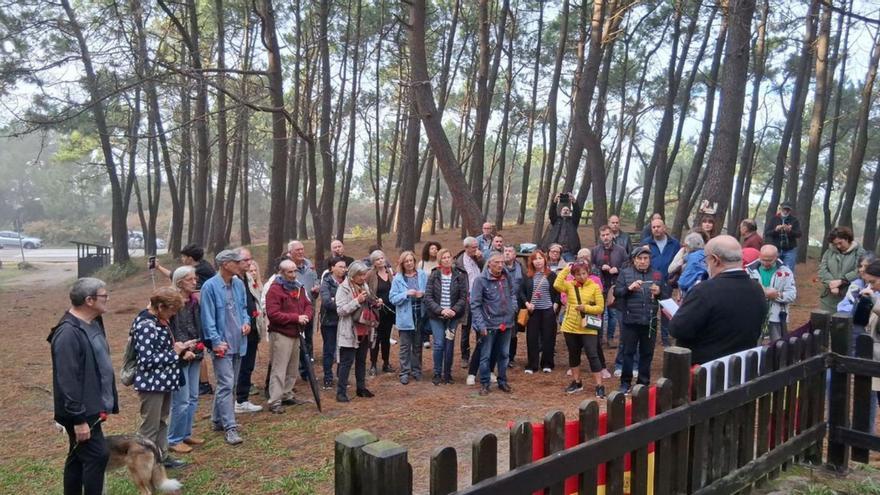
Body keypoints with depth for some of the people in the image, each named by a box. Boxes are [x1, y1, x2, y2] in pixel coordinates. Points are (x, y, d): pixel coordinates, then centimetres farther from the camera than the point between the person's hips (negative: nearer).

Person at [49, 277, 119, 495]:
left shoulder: (94, 323, 8)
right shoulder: (68, 333, -23)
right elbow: (67, 381, -24)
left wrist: (109, 401, 19)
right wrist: (78, 418, -23)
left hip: (92, 407, 10)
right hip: (81, 412, -10)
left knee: (78, 457, 17)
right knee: (98, 455, -6)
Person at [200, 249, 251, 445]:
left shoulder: (239, 284, 6)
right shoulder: (210, 286, -13)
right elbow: (208, 318, -14)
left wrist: (246, 322, -1)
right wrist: (216, 341, -18)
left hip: (238, 342, 7)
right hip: (222, 344, -7)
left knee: (229, 384, 16)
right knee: (226, 385, -9)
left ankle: (218, 420, 31)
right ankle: (230, 427, -5)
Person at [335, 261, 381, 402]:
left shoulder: (365, 286, 10)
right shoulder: (344, 288, -12)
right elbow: (340, 310, -20)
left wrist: (376, 304, 0)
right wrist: (357, 301, -26)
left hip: (365, 331, 7)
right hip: (350, 332, -7)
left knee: (361, 361, 16)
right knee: (346, 362, -3)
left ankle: (361, 388, 26)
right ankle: (341, 392, 3)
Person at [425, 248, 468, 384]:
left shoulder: (459, 276, 0)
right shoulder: (433, 276, -3)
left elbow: (463, 297, -1)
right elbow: (428, 297, -6)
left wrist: (454, 310, -15)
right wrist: (441, 310, -16)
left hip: (453, 316, 1)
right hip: (436, 316, -1)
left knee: (449, 344, 3)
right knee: (439, 344, -6)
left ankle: (447, 374, 18)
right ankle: (437, 374, 9)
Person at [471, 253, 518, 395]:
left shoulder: (506, 277, 4)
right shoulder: (481, 280, -13)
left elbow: (512, 293, 22)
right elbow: (475, 304, -13)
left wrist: (514, 307, 4)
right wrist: (480, 325, -18)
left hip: (506, 323, 5)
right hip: (489, 324, -5)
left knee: (504, 354, 15)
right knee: (485, 356, 4)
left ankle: (502, 381, 30)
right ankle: (484, 384, 17)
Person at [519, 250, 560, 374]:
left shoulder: (552, 275, 2)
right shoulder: (528, 276, 5)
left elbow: (558, 292, 4)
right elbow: (521, 291, 6)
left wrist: (555, 305, -7)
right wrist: (526, 303, -7)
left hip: (548, 310, -1)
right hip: (533, 310, 1)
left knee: (548, 337, 3)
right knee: (532, 337, 2)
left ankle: (547, 364, 16)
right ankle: (531, 365, 9)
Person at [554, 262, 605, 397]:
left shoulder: (595, 287, -4)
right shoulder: (570, 285, 2)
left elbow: (600, 308, -6)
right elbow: (557, 285, -19)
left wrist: (586, 308, -20)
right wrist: (565, 269, -13)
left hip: (588, 328, -3)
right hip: (570, 327, 3)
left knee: (592, 355, -5)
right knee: (573, 355, 15)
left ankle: (599, 386, 1)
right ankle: (576, 382, 30)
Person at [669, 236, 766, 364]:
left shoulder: (706, 290, -24)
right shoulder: (758, 291, -2)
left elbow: (677, 330, -21)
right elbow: (756, 332, 10)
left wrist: (684, 308, -2)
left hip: (701, 366, -6)